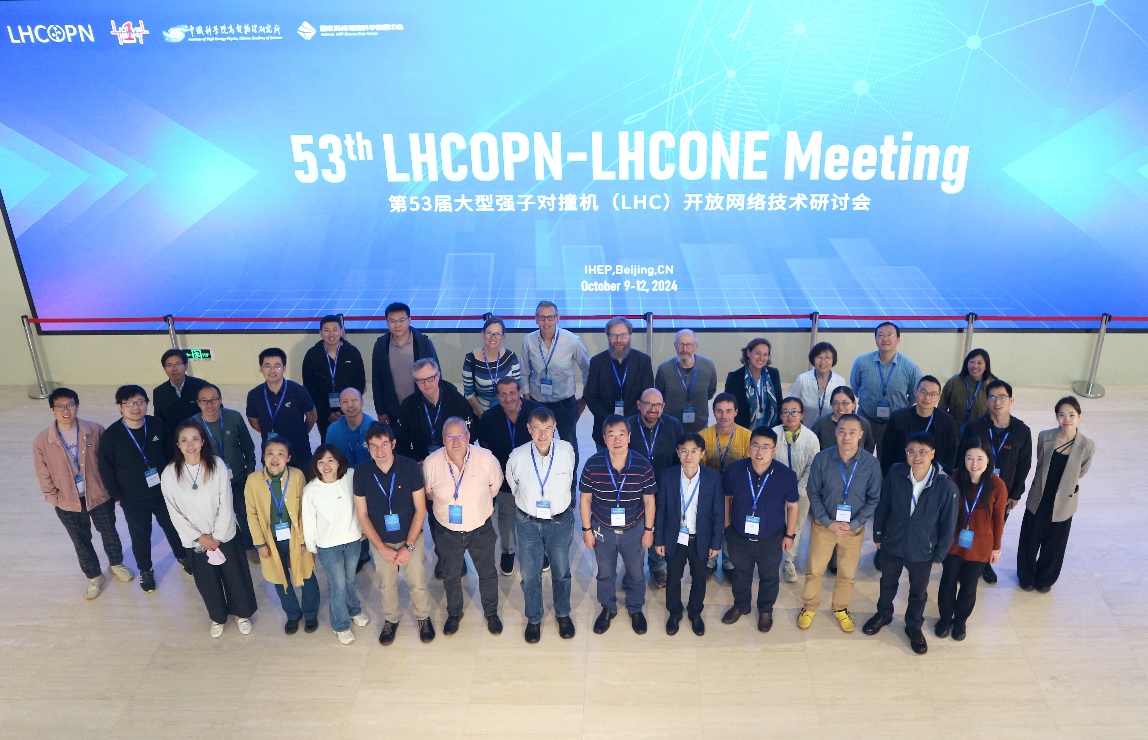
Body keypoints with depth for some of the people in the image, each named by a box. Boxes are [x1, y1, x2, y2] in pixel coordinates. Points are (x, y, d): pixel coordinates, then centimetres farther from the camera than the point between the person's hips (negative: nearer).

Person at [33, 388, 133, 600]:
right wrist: (54, 498, -2)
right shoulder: (42, 441, -16)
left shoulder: (95, 431, -16)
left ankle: (116, 564, 50)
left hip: (99, 496, 0)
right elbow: (44, 475, -5)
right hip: (68, 503, 0)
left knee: (109, 533, 21)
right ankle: (94, 577, 42)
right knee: (81, 542, 19)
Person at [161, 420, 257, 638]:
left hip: (225, 535, -1)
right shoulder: (169, 474, -12)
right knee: (207, 582, 17)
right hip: (195, 541, 1)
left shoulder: (217, 465, -15)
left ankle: (241, 613, 38)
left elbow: (225, 504, -11)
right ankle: (218, 617, 42)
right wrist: (199, 537, -11)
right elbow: (175, 513, -7)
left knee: (235, 576, 13)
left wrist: (217, 536, -13)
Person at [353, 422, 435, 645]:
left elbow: (420, 509, -14)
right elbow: (362, 514, -8)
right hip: (380, 541, 1)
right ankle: (390, 619, 44)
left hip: (410, 538, -1)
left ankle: (423, 617, 38)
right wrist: (383, 548, -11)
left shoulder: (410, 467, -21)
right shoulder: (362, 474, -16)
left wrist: (409, 546, -16)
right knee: (386, 585, 18)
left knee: (417, 582, 11)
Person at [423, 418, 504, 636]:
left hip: (481, 530, 0)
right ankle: (454, 614, 49)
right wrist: (447, 503, 6)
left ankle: (491, 613, 46)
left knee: (487, 574, 20)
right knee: (451, 576, 23)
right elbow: (428, 493, 2)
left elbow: (495, 487, -1)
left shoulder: (486, 459, -22)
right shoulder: (431, 463, -20)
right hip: (447, 532, 1)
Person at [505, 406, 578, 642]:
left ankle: (563, 614, 44)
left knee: (561, 571, 19)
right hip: (528, 523, 0)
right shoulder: (517, 457, -20)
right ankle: (533, 619, 40)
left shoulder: (567, 450, -19)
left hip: (560, 521, 1)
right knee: (530, 574, 16)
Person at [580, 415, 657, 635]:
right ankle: (608, 609, 47)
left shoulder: (643, 466, -20)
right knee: (605, 573, 22)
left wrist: (649, 530, -1)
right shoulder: (592, 464, -20)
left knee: (636, 573, 20)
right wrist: (587, 529, -4)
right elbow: (585, 499, -8)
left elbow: (649, 500, -7)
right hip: (603, 530, 0)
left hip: (634, 530, 0)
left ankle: (636, 609, 46)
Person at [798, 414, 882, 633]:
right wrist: (828, 522, -15)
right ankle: (809, 607, 38)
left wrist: (853, 524, -14)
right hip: (823, 525, -1)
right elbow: (813, 493, -8)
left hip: (854, 528, 1)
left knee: (847, 574, 18)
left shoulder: (871, 464, -16)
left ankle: (841, 609, 43)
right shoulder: (822, 459, -18)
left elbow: (873, 499, -6)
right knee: (814, 571, 14)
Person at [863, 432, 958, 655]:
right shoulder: (895, 473, -20)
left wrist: (939, 554, -4)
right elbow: (883, 505, -5)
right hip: (893, 544, 2)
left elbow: (948, 524, -12)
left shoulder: (946, 486, -25)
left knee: (918, 592, 22)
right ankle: (883, 614, 53)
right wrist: (878, 534, 3)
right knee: (888, 582, 26)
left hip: (923, 551, -1)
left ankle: (914, 627, 47)